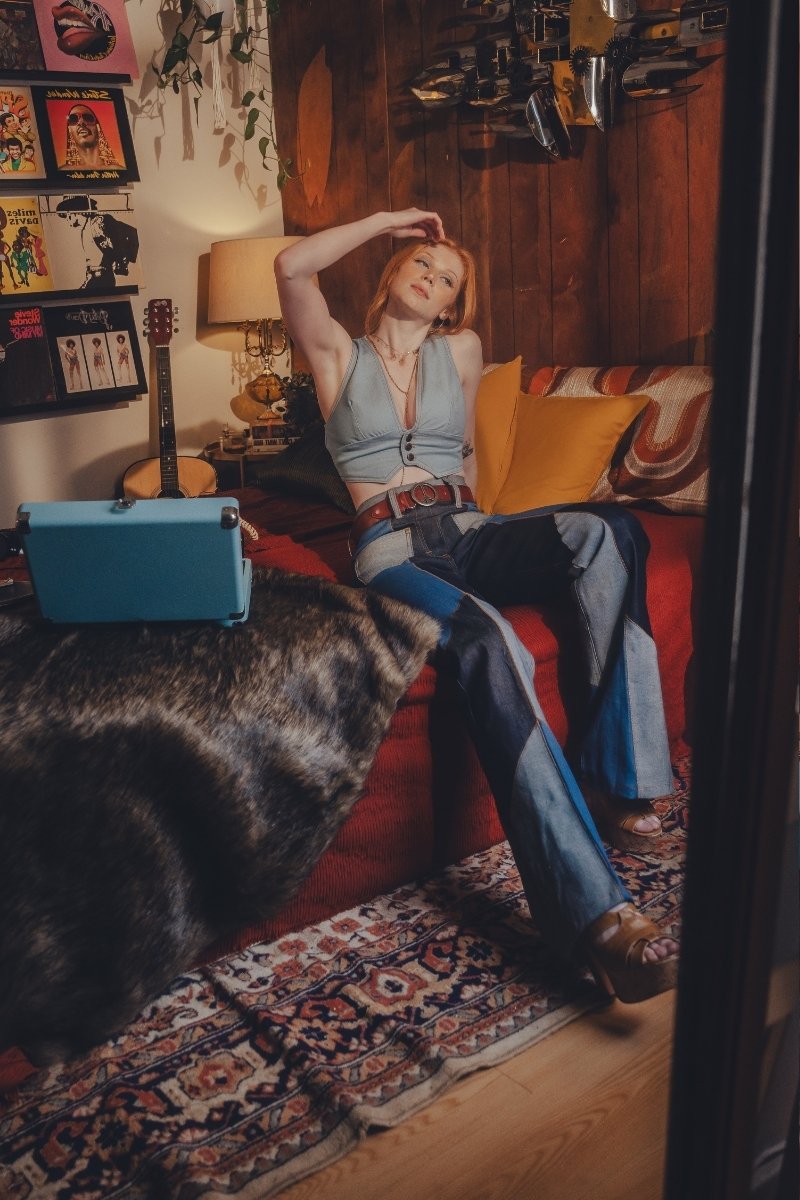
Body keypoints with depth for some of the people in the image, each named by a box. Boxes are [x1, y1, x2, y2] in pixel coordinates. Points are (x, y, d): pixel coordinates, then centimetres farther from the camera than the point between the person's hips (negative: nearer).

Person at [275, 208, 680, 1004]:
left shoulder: (460, 351, 23)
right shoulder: (338, 353, 15)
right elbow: (291, 267, 0)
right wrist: (389, 219, 10)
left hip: (468, 534, 4)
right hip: (392, 549, -4)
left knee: (604, 528, -30)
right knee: (492, 647, -38)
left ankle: (624, 778, -31)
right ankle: (597, 914, -45)